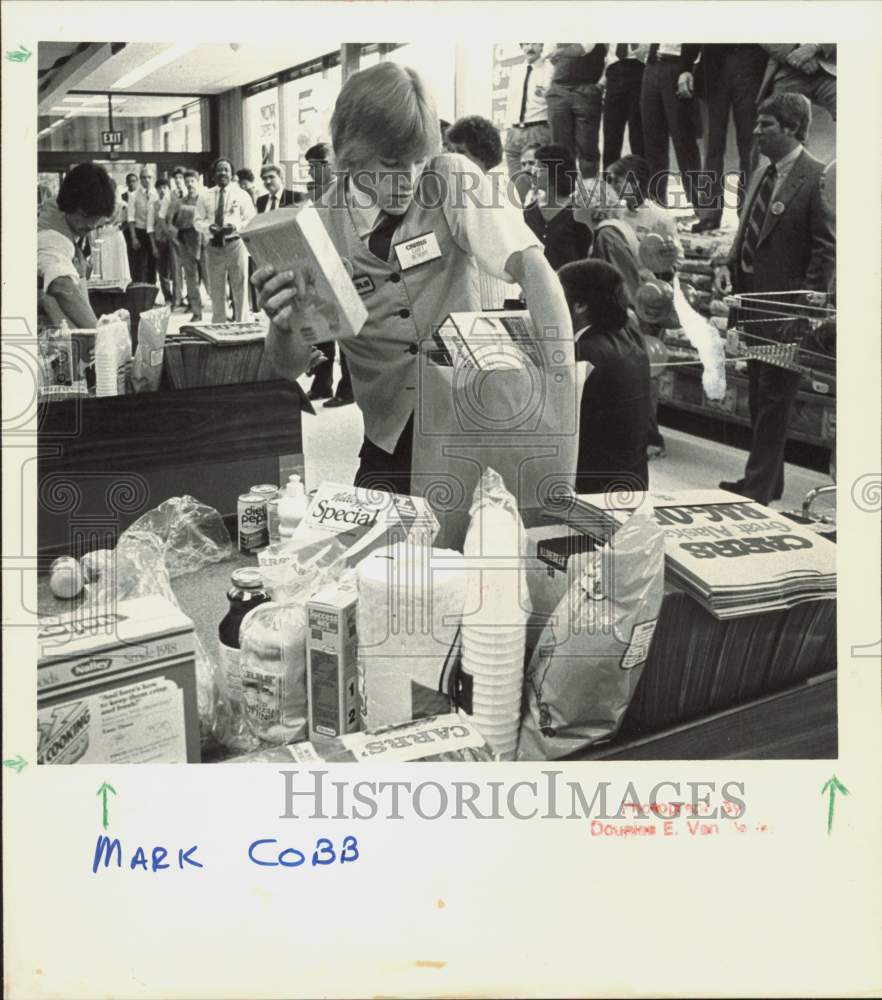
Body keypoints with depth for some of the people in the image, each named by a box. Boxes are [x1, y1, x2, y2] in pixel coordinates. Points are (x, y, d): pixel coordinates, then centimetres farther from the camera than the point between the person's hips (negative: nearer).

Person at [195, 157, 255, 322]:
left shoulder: (241, 194, 2)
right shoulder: (206, 196, 9)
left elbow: (251, 220, -1)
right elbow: (198, 220, 10)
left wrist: (236, 226, -18)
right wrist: (209, 227, -10)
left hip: (235, 244, -3)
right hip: (214, 246, 3)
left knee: (240, 288, 0)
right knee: (216, 290, 10)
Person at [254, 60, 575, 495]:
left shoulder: (451, 180, -10)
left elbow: (530, 266, -19)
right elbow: (292, 365, -4)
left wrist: (562, 378, -33)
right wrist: (283, 324, -28)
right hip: (390, 439, 1)